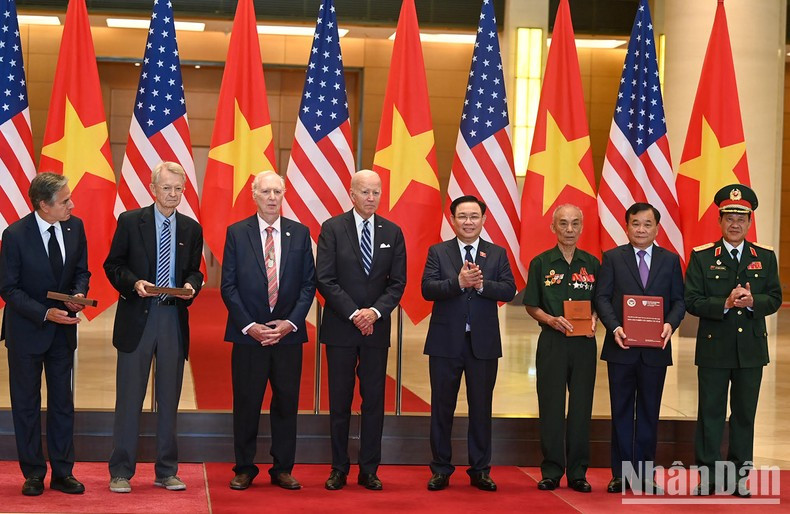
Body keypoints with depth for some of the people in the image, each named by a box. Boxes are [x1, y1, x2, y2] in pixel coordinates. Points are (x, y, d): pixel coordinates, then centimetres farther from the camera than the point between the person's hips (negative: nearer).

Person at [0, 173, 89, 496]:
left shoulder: (74, 227, -3)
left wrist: (79, 293, -13)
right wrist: (45, 313, -22)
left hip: (63, 327, 4)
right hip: (27, 330, -4)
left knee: (62, 402, 9)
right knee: (26, 403, 6)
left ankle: (62, 473, 17)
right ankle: (33, 474, 17)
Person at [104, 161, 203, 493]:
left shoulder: (191, 229, 9)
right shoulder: (130, 221, 1)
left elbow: (194, 271, 14)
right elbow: (113, 265, 1)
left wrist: (191, 285, -8)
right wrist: (133, 283, -16)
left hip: (174, 318, 3)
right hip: (137, 317, -3)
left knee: (169, 398, 9)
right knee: (129, 397, 0)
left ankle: (166, 472, 18)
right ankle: (121, 472, 8)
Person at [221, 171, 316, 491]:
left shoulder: (300, 233, 6)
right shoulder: (237, 233, 2)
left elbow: (308, 284, 5)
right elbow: (228, 285, 0)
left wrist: (291, 322, -7)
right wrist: (248, 326, -9)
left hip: (288, 333, 2)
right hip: (248, 334, -1)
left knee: (287, 404, 6)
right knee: (246, 404, 4)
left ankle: (282, 469, 16)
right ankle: (244, 469, 16)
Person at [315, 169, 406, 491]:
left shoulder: (393, 233, 7)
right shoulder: (332, 228, -1)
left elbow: (397, 282, 4)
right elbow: (325, 279, -7)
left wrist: (375, 312, -12)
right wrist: (354, 314, -14)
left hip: (376, 328, 2)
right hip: (340, 328, -2)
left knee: (374, 401, 4)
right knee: (339, 402, 4)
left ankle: (369, 470, 11)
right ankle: (339, 470, 12)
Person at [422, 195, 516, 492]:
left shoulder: (497, 254, 7)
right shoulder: (438, 252, 3)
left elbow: (509, 290, -4)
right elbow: (427, 289, -10)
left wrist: (481, 284, -21)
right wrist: (459, 282, -24)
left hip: (483, 342, 1)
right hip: (446, 342, -1)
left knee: (481, 407, 7)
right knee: (442, 407, 5)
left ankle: (480, 470, 16)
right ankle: (441, 470, 15)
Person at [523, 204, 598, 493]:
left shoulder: (592, 264, 8)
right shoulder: (541, 263, 4)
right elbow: (531, 306, 5)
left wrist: (594, 320, -8)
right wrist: (551, 320, -13)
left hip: (584, 342, 1)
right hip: (551, 342, -1)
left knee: (581, 407, 3)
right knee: (551, 407, 1)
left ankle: (578, 473, 10)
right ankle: (551, 472, 9)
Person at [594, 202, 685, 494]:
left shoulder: (670, 260, 8)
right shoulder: (613, 258, 3)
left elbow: (679, 300, 6)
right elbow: (602, 297, -2)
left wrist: (670, 324, -14)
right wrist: (615, 327, -17)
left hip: (655, 350, 1)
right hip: (621, 348, -1)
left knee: (649, 413, 7)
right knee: (621, 412, 6)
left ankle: (644, 475, 14)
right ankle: (621, 474, 13)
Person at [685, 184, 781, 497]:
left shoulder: (765, 257, 7)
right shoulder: (701, 257, -1)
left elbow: (775, 299, 3)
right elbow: (692, 301, -7)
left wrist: (752, 302, -17)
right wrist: (725, 304, -21)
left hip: (751, 348, 2)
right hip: (714, 348, -2)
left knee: (745, 414, 9)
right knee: (711, 413, 3)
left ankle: (739, 476, 17)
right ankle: (708, 476, 11)